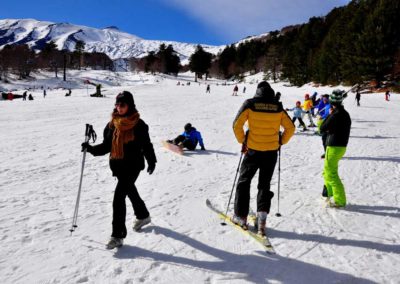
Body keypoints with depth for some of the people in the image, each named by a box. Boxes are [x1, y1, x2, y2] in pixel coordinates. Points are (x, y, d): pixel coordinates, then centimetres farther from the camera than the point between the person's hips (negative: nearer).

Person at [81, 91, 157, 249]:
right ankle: (143, 216, 49)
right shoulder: (112, 124, 3)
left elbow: (146, 144, -1)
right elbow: (106, 146, 5)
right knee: (130, 191, 24)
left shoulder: (138, 124, -10)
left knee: (119, 197, -13)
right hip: (118, 165, 6)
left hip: (133, 165, -6)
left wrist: (151, 161, -5)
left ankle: (118, 236, -4)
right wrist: (91, 149, -10)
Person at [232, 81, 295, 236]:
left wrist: (242, 141, 2)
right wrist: (281, 142, 14)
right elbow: (290, 128, 3)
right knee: (264, 184, 15)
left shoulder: (250, 104, -5)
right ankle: (262, 215, -1)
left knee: (244, 182, 14)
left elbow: (237, 125, -10)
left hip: (253, 150, -2)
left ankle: (241, 216, 16)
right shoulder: (278, 107, 2)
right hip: (271, 152, 2)